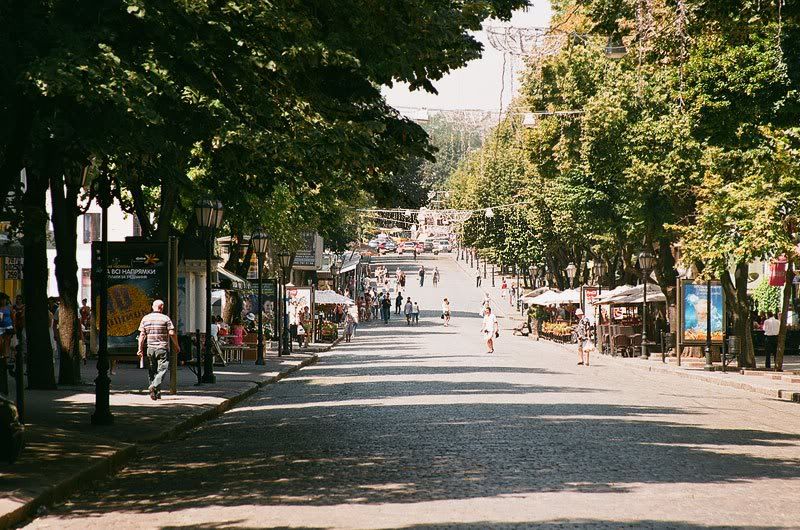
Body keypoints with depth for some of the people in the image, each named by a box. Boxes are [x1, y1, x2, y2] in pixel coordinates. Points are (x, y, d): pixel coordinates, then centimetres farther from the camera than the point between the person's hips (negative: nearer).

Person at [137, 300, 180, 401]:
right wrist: (176, 346, 4)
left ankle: (156, 393, 10)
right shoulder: (165, 318, -4)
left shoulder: (145, 318, 7)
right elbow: (172, 333, -8)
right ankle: (154, 386, -27)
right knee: (162, 369, -5)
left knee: (152, 371, 11)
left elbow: (142, 335, 2)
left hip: (150, 348, 4)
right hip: (162, 348, -4)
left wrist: (140, 349, 3)